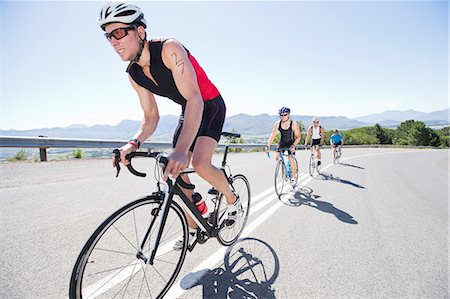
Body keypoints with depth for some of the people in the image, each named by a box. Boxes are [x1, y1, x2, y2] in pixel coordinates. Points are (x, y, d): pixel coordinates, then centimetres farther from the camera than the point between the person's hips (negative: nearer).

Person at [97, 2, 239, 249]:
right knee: (175, 172, 1)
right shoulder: (134, 74, -5)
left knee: (200, 164, -27)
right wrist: (134, 143, -23)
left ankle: (233, 200, 5)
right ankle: (192, 228, 21)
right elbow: (151, 117, -2)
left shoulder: (169, 49, -27)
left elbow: (195, 100, -39)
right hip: (188, 111, 7)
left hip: (211, 106, -7)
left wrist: (181, 150, -51)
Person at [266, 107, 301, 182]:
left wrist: (293, 146, -32)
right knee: (277, 157, -12)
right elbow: (273, 135, -17)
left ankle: (294, 176, 4)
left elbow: (298, 136, -18)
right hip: (281, 143, 3)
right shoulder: (277, 124, -17)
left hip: (291, 143, -3)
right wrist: (268, 146, -27)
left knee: (291, 160, -13)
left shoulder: (294, 124, -23)